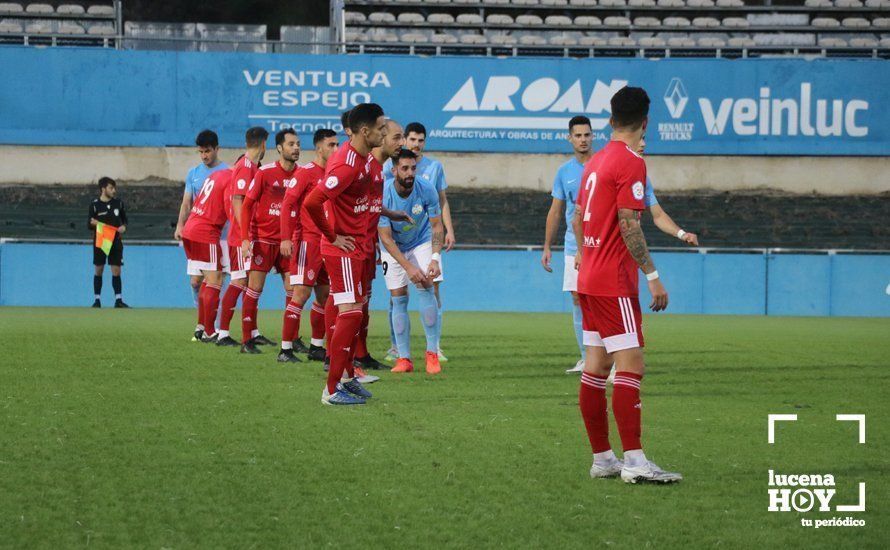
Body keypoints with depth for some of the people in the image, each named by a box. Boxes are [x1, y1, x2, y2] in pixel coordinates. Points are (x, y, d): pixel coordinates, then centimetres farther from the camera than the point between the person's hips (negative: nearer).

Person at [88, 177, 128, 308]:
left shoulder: (118, 203, 4)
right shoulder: (95, 205, -3)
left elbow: (124, 219, 15)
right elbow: (89, 225, 0)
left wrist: (123, 227, -5)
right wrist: (93, 223, -22)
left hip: (115, 241, 2)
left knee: (116, 271, -3)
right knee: (99, 270, 5)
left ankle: (118, 300, -2)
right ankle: (97, 300, 12)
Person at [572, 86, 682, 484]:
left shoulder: (595, 161, 14)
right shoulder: (631, 163, -13)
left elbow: (577, 218, 22)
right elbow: (629, 225, -19)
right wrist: (652, 276, -17)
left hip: (589, 278, 9)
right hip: (614, 282, -9)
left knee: (596, 366, 9)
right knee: (630, 365, -12)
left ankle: (602, 458, 13)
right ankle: (634, 462, -18)